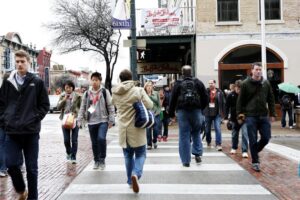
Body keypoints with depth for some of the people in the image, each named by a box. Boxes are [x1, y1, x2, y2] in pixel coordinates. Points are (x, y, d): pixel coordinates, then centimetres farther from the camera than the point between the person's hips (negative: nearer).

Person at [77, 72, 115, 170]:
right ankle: (96, 161, 25)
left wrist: (111, 120, -4)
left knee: (101, 138, -21)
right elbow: (82, 107, 12)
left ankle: (102, 159, -4)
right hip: (91, 122, 3)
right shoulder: (87, 93, 8)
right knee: (94, 142, 9)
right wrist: (79, 120, 5)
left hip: (103, 120, -3)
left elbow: (110, 106, 0)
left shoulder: (105, 92, 0)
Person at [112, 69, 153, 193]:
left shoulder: (115, 93, 2)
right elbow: (149, 105, -8)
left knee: (128, 155, 17)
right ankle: (136, 174, -19)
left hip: (123, 129, 4)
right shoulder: (138, 90, -10)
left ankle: (130, 181, 25)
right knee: (140, 154, 7)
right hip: (136, 128, -3)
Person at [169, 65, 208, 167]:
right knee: (196, 133, 18)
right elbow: (205, 98, 5)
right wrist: (201, 108, 18)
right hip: (196, 111, 1)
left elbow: (173, 99, 0)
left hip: (182, 112, -1)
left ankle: (186, 160, 5)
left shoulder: (178, 84, 1)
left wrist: (171, 112, 9)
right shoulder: (198, 82, 5)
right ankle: (198, 154, 5)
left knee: (184, 136, 3)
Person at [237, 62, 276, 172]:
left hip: (264, 116, 3)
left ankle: (255, 152, 30)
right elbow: (240, 100, -1)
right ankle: (255, 161, 13)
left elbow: (271, 100, 11)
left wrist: (272, 113, 7)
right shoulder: (245, 84, -3)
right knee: (253, 140, 0)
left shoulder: (266, 83, 7)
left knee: (266, 138, 3)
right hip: (251, 116, -3)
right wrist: (239, 114, -5)